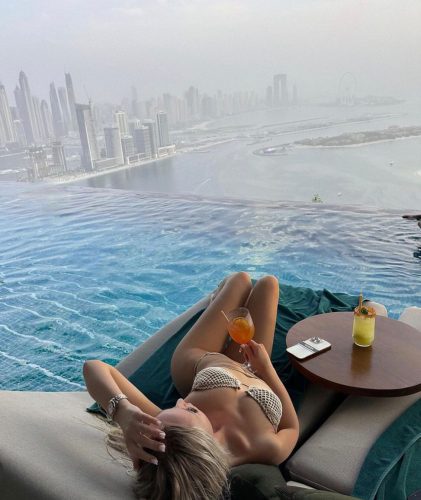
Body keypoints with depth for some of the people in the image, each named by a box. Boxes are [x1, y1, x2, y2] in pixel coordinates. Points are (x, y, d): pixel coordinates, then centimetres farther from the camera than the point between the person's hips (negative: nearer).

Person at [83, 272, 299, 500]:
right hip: (252, 373, -1)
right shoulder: (267, 448, -46)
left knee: (241, 279, 17)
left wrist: (122, 410, -59)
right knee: (267, 283, 15)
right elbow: (291, 427, -20)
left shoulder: (161, 427, -45)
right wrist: (266, 366, -17)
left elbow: (94, 366, -42)